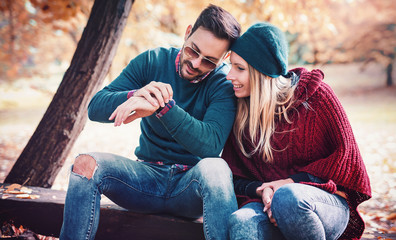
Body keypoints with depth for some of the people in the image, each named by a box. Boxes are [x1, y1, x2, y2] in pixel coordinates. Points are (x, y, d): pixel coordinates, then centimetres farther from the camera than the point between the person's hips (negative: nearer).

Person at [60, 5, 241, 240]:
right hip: (149, 175, 3)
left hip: (192, 185, -2)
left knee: (215, 168, -36)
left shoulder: (226, 82, -9)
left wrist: (162, 106, -37)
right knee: (86, 164, -22)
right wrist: (135, 95, -28)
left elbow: (211, 143, -26)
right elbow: (95, 108, -7)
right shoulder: (152, 61, 0)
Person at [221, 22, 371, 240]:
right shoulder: (239, 111, 9)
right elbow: (232, 176, 9)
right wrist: (260, 190, -13)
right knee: (240, 222, -35)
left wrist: (293, 181, -11)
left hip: (326, 202, 0)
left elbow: (346, 153, -1)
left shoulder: (315, 93, 0)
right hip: (268, 204, 1)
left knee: (286, 197, -37)